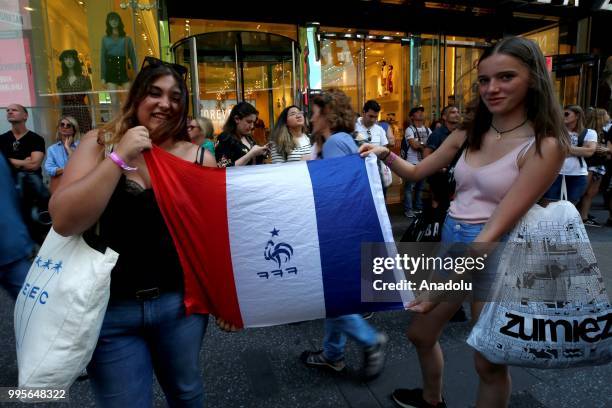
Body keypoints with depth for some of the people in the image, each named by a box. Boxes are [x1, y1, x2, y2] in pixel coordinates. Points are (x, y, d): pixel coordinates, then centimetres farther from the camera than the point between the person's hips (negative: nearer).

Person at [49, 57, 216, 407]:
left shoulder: (199, 158, -4)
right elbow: (64, 221, -15)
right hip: (109, 307, 0)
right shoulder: (99, 143, -4)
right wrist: (119, 157, -21)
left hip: (180, 301, 1)